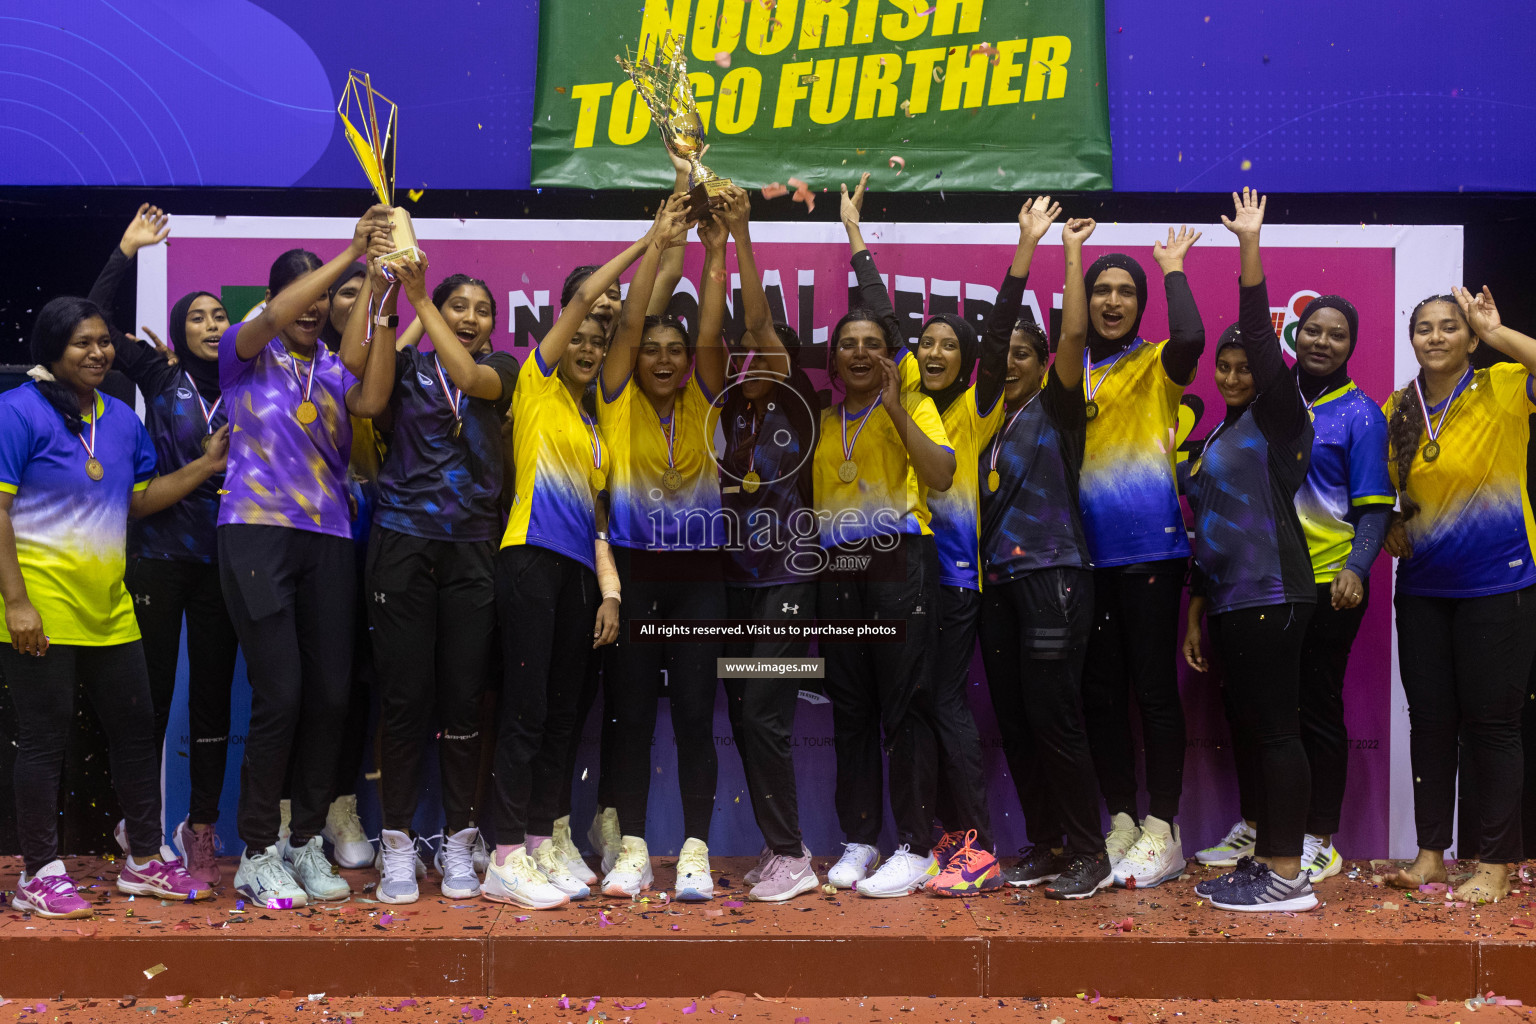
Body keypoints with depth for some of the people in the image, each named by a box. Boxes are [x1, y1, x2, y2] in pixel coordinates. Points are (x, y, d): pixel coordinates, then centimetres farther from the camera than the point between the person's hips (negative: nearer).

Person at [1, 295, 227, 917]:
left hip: (109, 609, 7)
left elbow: (140, 499, 21)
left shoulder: (121, 418, 13)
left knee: (135, 727, 11)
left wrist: (206, 465, 9)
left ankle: (145, 861, 23)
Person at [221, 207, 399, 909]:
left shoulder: (336, 369, 15)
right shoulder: (247, 356, 7)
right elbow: (274, 317, -16)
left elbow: (373, 401, -7)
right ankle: (258, 855, 2)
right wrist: (351, 254, -18)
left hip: (327, 541, 4)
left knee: (330, 695, 1)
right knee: (280, 695, -11)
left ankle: (307, 842, 16)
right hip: (257, 533, -4)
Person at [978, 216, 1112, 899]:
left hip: (1051, 574, -7)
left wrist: (1072, 250, -3)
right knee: (1013, 722, 7)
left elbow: (1074, 335, -10)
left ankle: (1089, 854, 0)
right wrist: (1025, 247, 18)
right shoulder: (992, 415, 16)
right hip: (997, 579, 7)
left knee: (1054, 718, -8)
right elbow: (995, 326, 16)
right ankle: (1044, 846, 16)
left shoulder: (1056, 409, 1)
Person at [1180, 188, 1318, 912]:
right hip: (1228, 603, 9)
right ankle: (1264, 860, 17)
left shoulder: (1278, 416, -1)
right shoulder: (1214, 438, 21)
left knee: (1275, 730, -9)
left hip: (1270, 598, -9)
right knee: (1249, 733, 10)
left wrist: (1249, 246, -19)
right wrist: (1196, 614, 20)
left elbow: (1261, 335, -15)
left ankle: (1289, 876, -7)